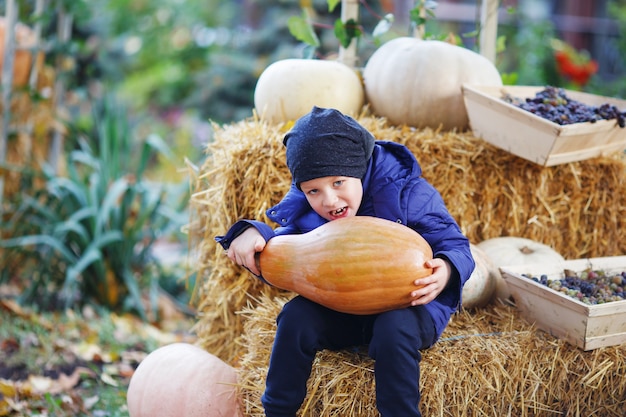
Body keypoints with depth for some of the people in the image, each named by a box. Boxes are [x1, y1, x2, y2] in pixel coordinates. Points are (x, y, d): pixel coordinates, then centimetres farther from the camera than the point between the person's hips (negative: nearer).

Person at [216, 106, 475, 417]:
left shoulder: (408, 194, -18)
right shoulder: (305, 210, -6)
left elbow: (457, 247, -14)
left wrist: (445, 272, -40)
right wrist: (253, 233, -18)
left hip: (408, 306, -4)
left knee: (394, 326, -36)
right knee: (297, 315, -22)